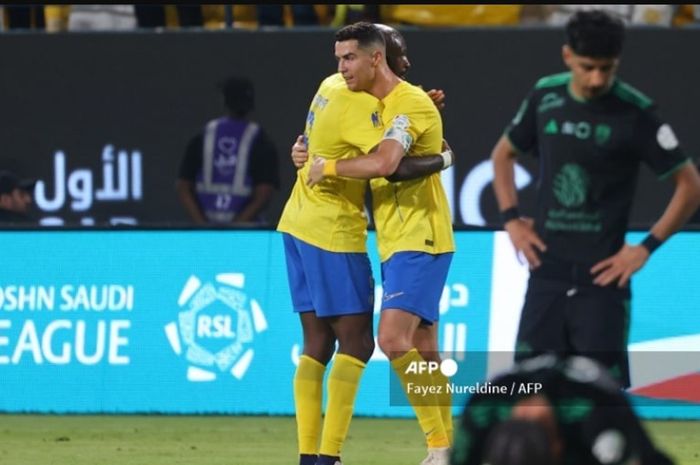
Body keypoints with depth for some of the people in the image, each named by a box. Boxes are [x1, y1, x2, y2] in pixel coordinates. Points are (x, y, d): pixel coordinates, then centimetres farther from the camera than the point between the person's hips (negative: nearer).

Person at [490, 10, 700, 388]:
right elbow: (503, 155, 21)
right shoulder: (545, 97, 3)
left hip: (602, 275, -4)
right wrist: (511, 220, 9)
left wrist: (645, 248, -9)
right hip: (547, 272, 4)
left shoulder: (635, 113, -10)